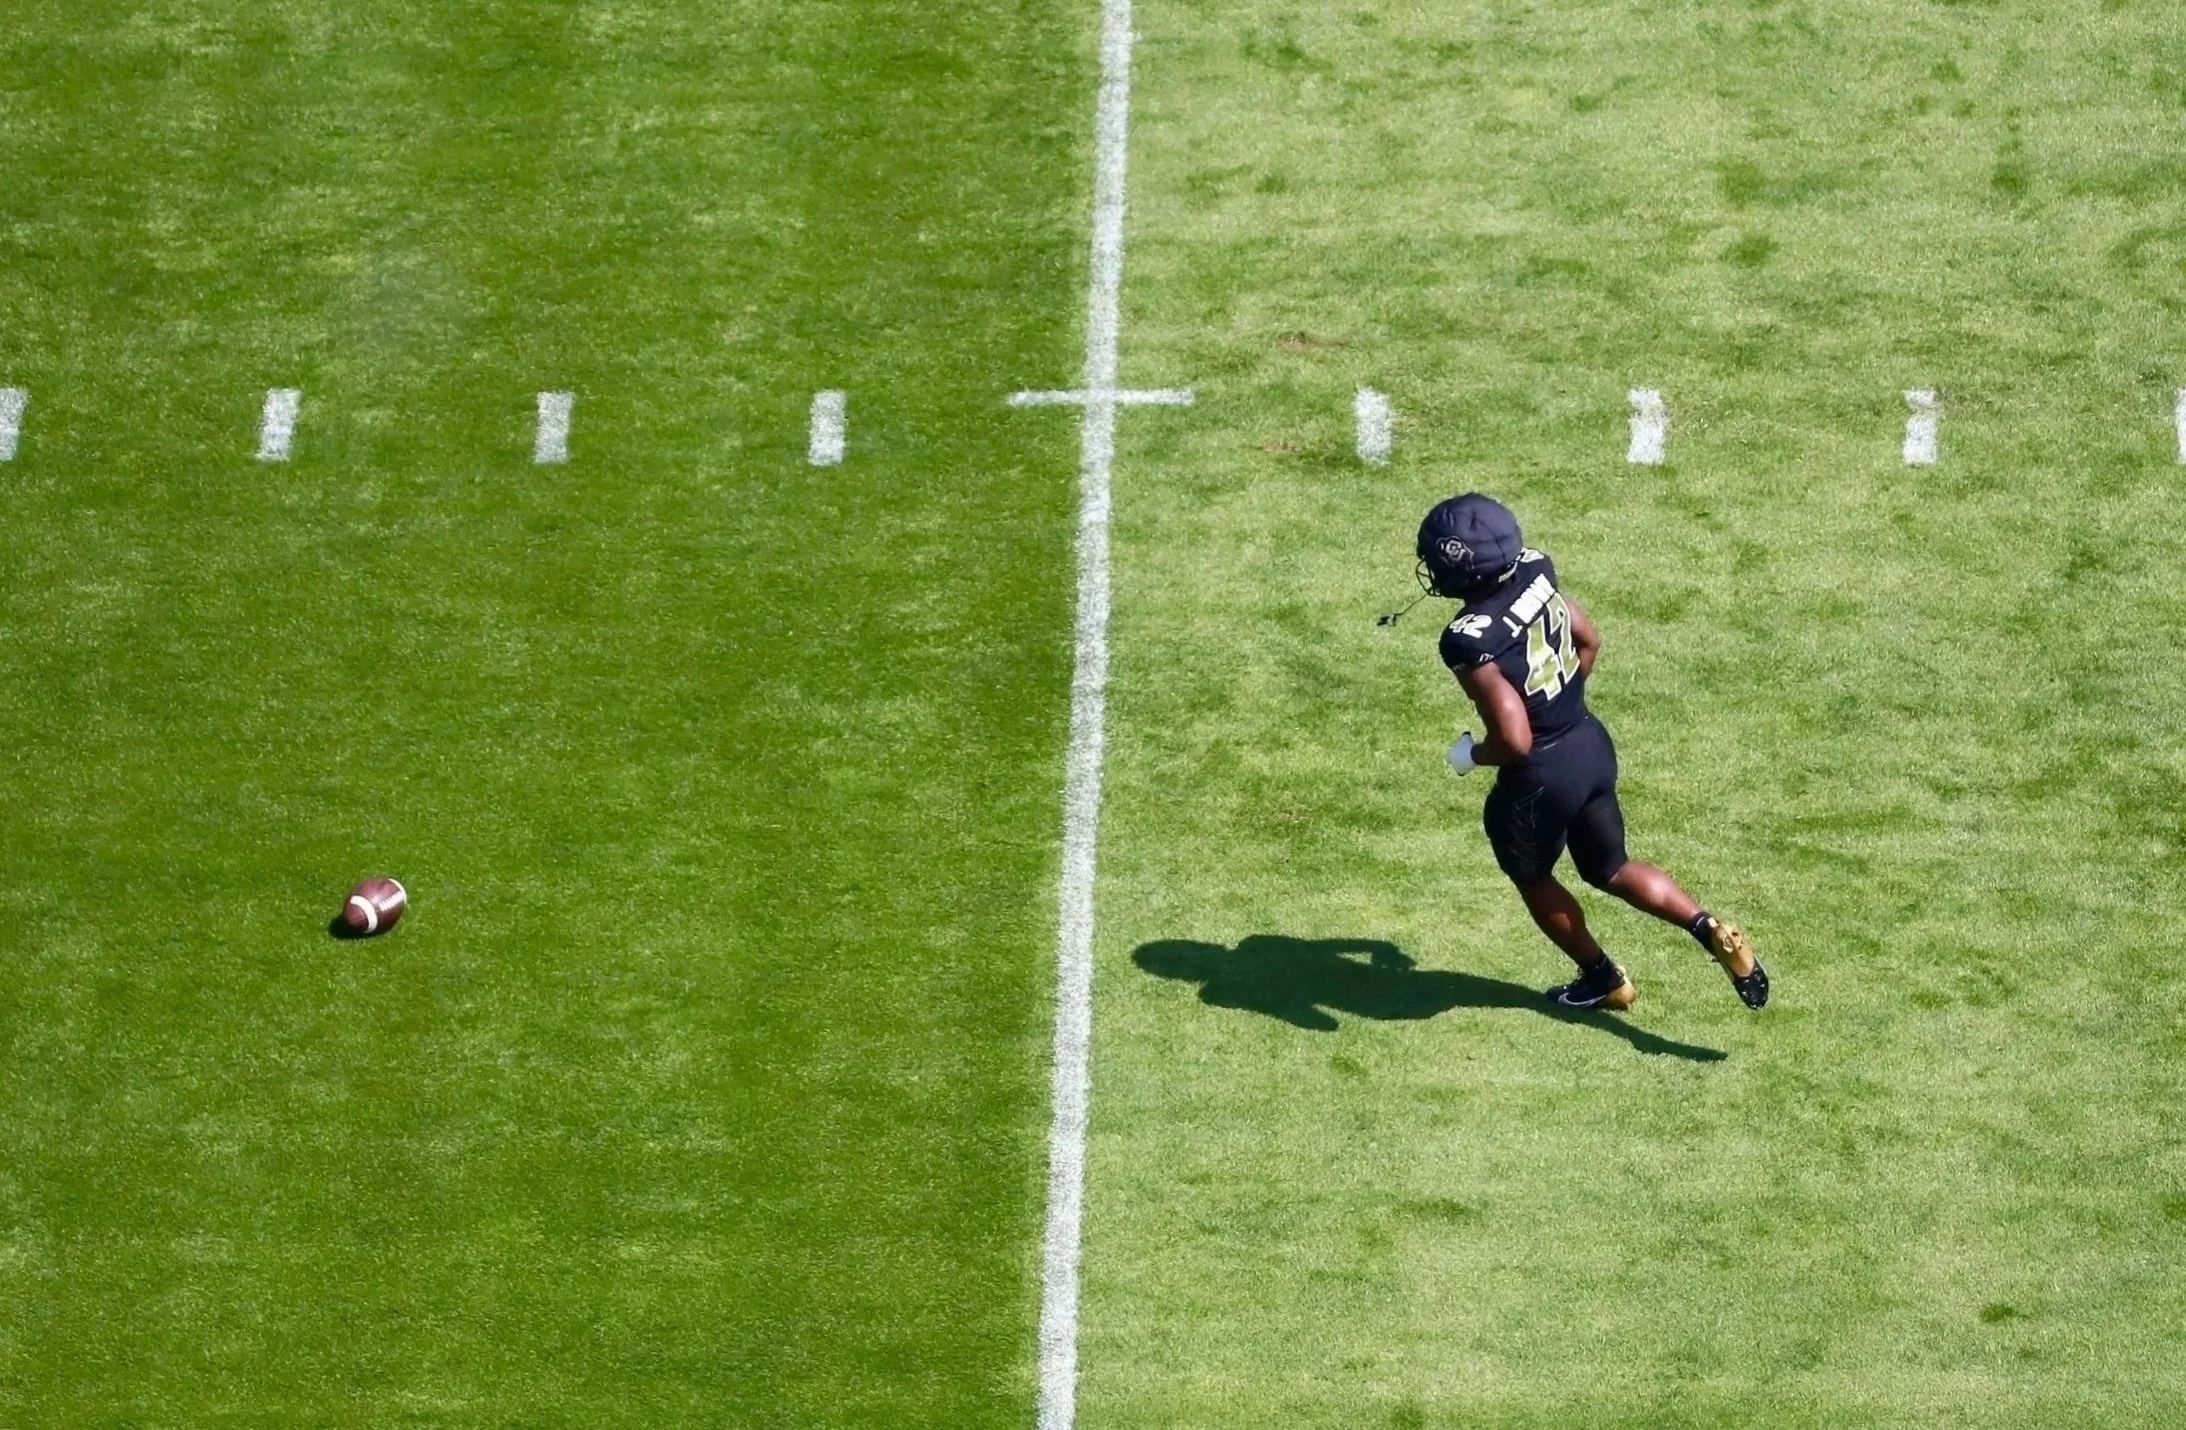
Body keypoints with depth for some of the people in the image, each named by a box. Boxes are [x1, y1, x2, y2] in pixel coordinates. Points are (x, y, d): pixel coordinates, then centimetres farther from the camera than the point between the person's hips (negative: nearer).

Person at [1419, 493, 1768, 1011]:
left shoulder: (1470, 642, -29)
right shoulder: (1536, 574, -7)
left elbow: (1514, 740, -30)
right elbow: (1589, 641, 9)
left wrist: (1471, 756, -10)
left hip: (1543, 776, -7)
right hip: (1592, 743, 7)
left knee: (1532, 879, 24)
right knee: (1610, 868, 25)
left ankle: (1602, 978, 41)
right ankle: (1710, 929, 8)